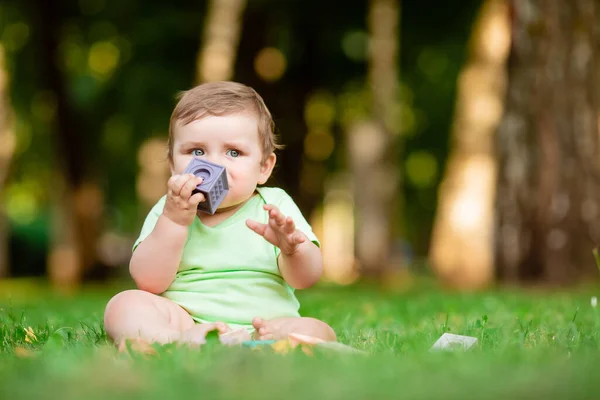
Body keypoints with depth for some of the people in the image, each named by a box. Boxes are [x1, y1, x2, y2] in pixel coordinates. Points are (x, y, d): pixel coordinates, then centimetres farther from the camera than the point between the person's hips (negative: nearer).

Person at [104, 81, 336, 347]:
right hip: (183, 320, 1)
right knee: (123, 306, -23)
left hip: (265, 323, 0)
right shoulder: (169, 210, 9)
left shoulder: (275, 206, 7)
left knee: (320, 332, -26)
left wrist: (293, 248, -24)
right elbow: (149, 283, -4)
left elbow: (306, 279, -1)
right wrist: (174, 220, -14)